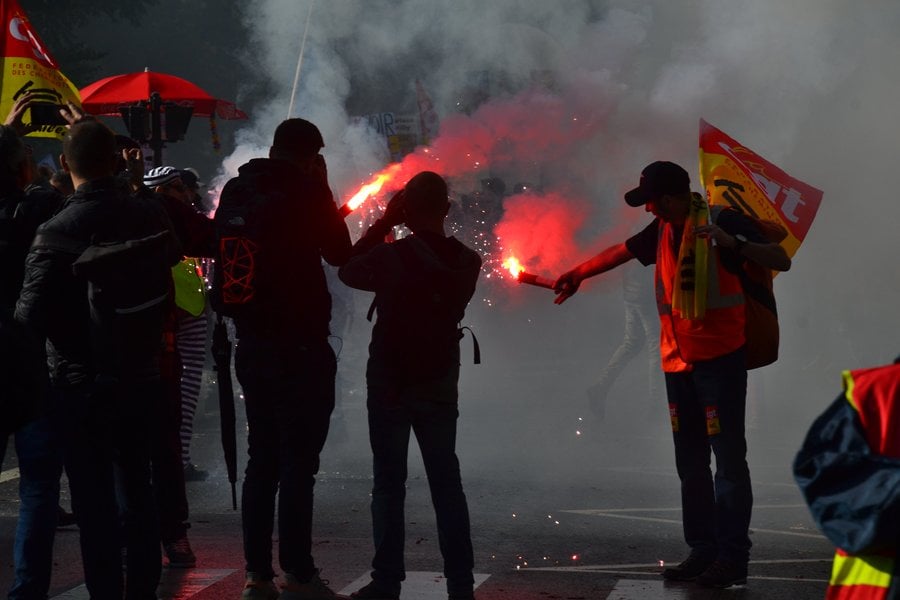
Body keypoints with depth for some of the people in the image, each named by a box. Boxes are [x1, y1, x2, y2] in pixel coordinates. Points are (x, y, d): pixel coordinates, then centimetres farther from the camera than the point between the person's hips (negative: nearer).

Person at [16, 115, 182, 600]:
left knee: (95, 503, 1)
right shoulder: (150, 218, -3)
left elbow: (30, 314, -22)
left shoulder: (57, 232, -19)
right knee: (136, 492, 16)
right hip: (140, 376, 5)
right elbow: (173, 255, 18)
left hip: (83, 386, -5)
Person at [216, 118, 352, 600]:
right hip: (300, 347, -6)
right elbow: (339, 253, -3)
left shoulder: (237, 190, 7)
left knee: (262, 458, 12)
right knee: (298, 460, -4)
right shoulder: (305, 190, -11)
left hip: (251, 343, 6)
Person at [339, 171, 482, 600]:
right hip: (440, 385, 4)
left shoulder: (390, 257, -17)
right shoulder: (467, 263, -5)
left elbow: (348, 272, 1)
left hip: (390, 384, -3)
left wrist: (384, 224, 4)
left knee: (389, 484, 3)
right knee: (446, 483, 9)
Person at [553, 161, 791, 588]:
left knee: (729, 458, -7)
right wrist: (577, 275, 37)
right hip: (678, 360, 8)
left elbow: (781, 261, -18)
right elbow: (621, 252, 26)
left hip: (719, 359, -7)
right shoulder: (663, 231, 9)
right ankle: (702, 550, 15)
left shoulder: (724, 221, -12)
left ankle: (733, 558, -6)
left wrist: (733, 244, -33)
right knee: (690, 461, 9)